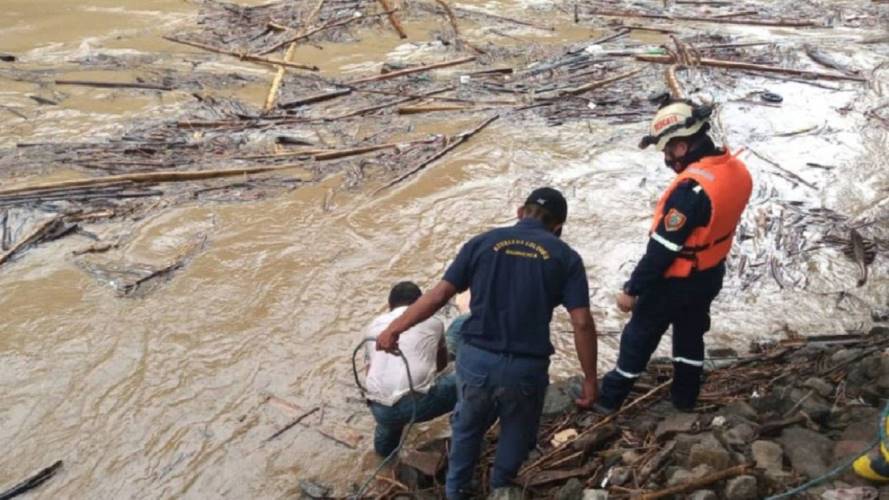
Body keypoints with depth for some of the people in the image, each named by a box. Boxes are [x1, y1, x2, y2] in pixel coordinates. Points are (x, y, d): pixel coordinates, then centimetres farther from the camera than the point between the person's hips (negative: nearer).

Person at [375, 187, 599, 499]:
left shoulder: (483, 242, 4)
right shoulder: (565, 257, 1)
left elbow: (439, 294, 0)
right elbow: (582, 323, -6)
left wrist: (394, 329, 8)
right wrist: (590, 379, 2)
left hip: (476, 358, 2)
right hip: (526, 367, -1)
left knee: (468, 426, 28)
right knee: (516, 435, 26)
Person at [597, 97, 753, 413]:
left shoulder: (691, 188, -33)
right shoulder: (736, 170, -7)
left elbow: (662, 249, -28)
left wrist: (632, 290, -19)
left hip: (675, 281, -7)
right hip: (710, 275, 7)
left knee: (640, 336, 11)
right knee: (691, 334, 25)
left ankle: (609, 397, 27)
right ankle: (685, 397, 42)